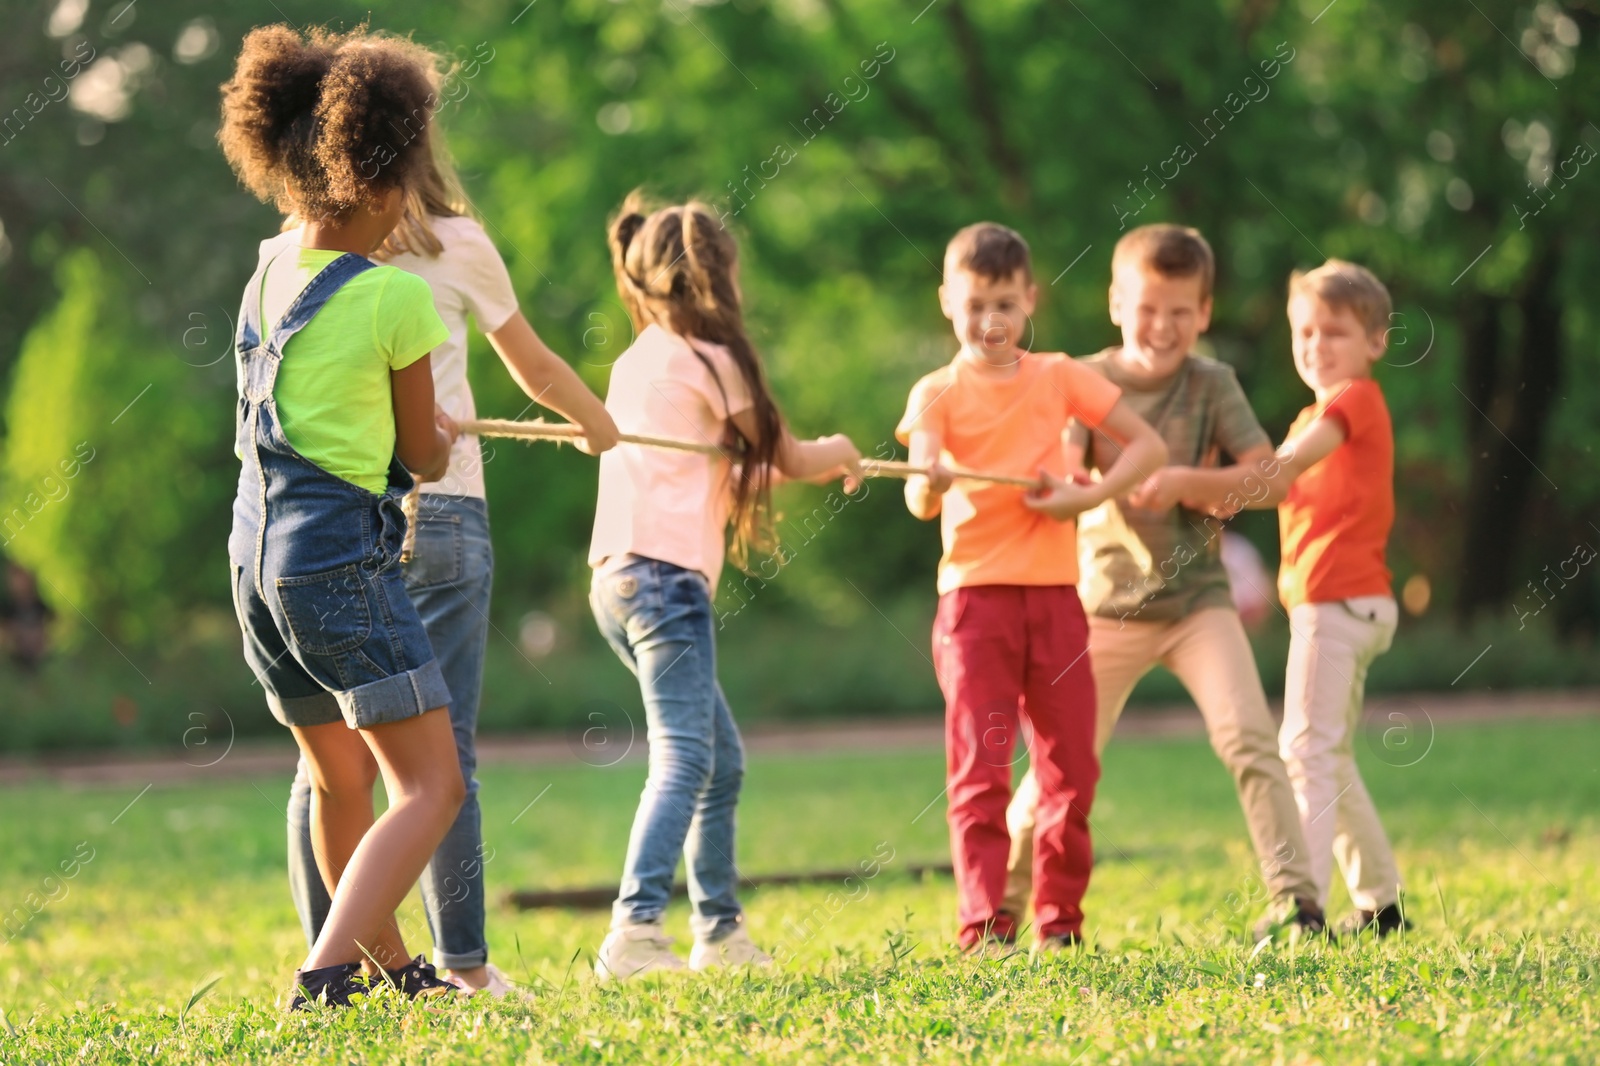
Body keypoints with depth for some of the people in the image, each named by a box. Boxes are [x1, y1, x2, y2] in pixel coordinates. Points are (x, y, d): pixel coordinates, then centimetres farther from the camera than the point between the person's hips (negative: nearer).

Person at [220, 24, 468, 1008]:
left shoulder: (266, 278, 7)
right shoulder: (395, 297, -11)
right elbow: (425, 457, 0)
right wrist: (440, 441, 23)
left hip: (257, 547, 8)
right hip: (342, 552, -8)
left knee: (340, 780, 22)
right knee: (431, 789, -7)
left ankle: (390, 963, 36)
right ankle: (325, 975, -23)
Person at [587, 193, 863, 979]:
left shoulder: (634, 362, 19)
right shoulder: (707, 360, -5)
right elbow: (783, 458, 7)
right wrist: (839, 455, 27)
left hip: (619, 579, 9)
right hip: (666, 576, -9)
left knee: (722, 758, 19)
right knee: (684, 758, -18)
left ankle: (719, 930, 24)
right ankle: (635, 929, -33)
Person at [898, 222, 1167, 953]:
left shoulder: (1059, 378, 7)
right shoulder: (939, 393, 0)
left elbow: (1148, 446, 7)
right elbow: (920, 501, -15)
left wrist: (1090, 496, -8)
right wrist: (930, 482, -39)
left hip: (1055, 596, 3)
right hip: (974, 597, -3)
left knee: (1070, 768, 7)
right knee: (979, 769, -11)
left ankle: (1060, 921, 18)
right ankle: (985, 927, -13)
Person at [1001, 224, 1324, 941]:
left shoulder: (1212, 384, -4)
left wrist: (1182, 482, -24)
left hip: (1197, 598, 0)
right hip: (1107, 603, 0)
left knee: (1247, 737, -17)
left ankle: (1293, 895, -15)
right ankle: (1000, 903, 18)